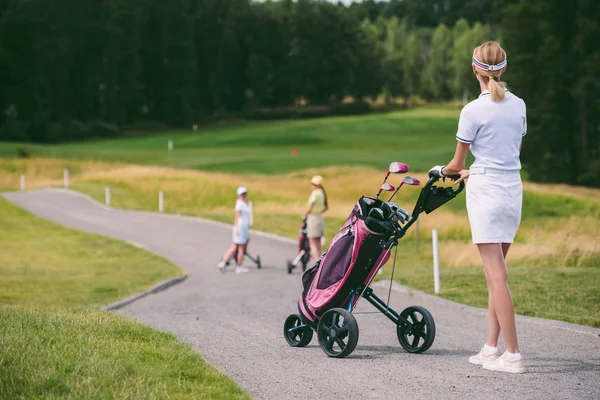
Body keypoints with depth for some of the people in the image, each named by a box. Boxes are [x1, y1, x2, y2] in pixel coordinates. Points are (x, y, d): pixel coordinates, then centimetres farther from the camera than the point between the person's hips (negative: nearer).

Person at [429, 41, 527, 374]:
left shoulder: (473, 111, -9)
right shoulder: (518, 106, 8)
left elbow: (456, 164, -1)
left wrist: (442, 171, 23)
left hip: (485, 191, -6)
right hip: (513, 189, 6)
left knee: (496, 274, -6)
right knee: (496, 272, 13)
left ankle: (513, 355, -8)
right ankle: (491, 347, 14)